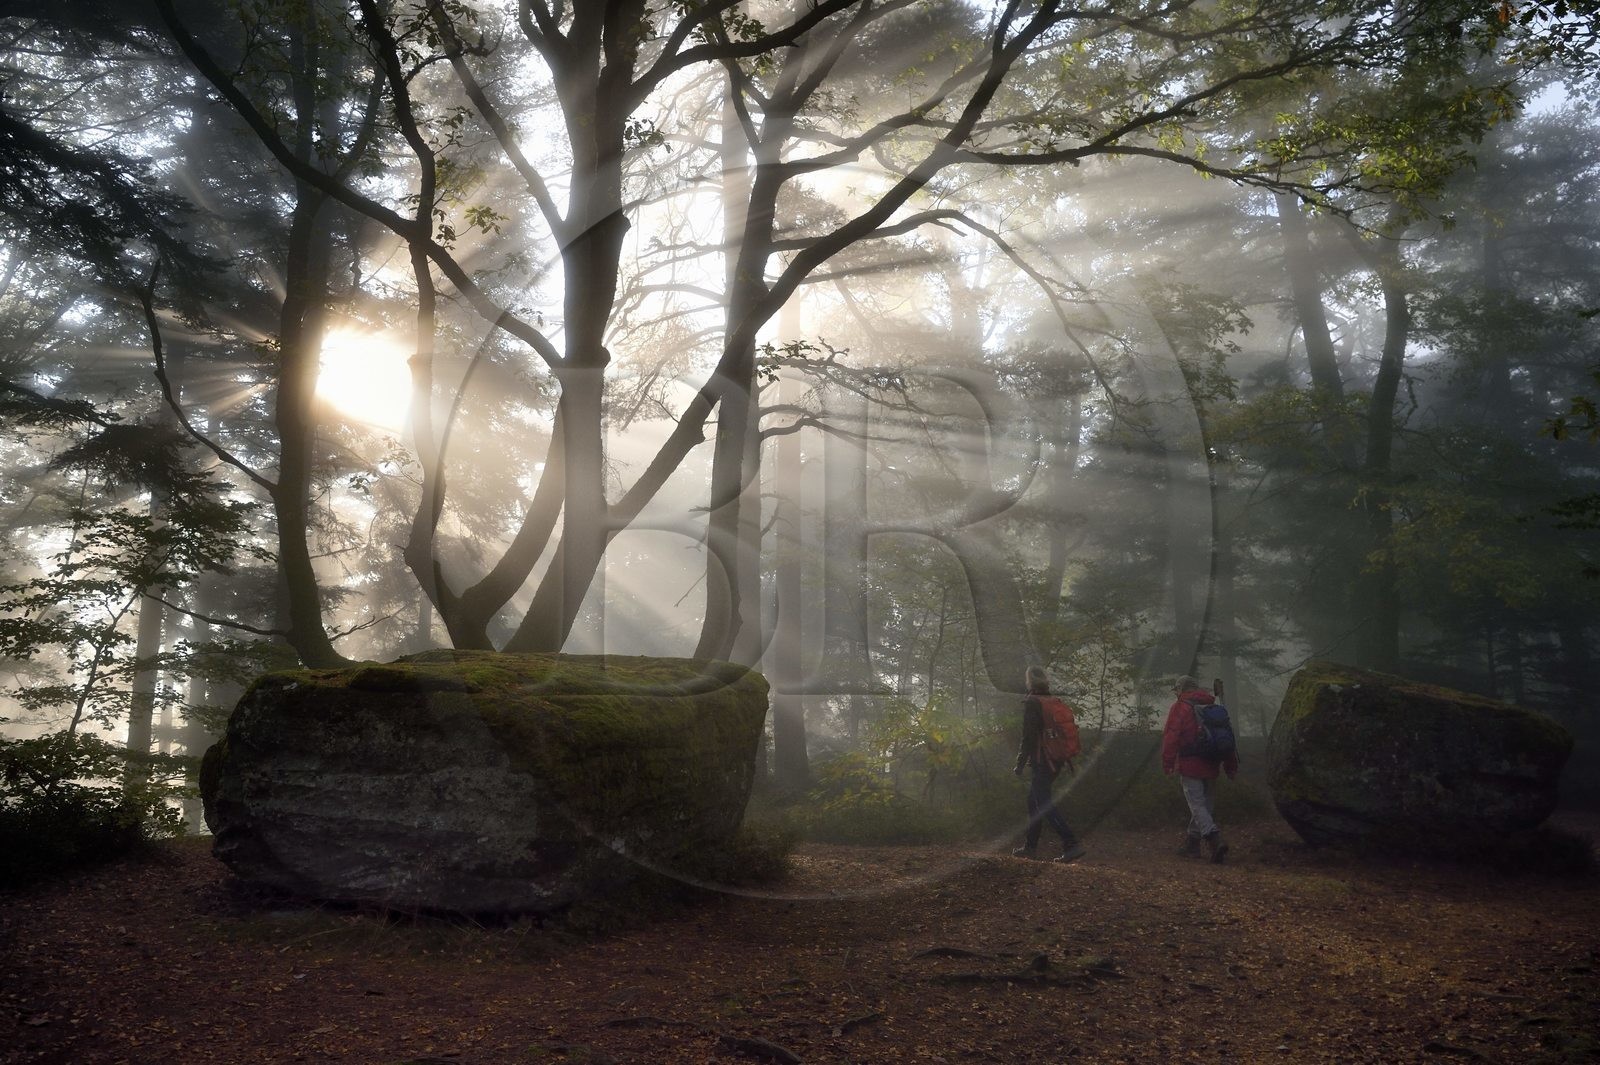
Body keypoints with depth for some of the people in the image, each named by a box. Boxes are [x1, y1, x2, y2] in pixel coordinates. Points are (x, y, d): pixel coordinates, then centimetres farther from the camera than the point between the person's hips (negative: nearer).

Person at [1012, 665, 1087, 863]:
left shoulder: (1032, 703, -12)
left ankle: (1072, 844, -18)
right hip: (1055, 763, 9)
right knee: (1034, 802, 18)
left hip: (1041, 763, -9)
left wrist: (1020, 764, -12)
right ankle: (1031, 847, 23)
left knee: (1045, 805, -8)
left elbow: (1028, 736, -17)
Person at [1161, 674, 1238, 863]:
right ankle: (1192, 844, 22)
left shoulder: (1180, 707, -4)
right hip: (1211, 765, 6)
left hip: (1190, 765, -6)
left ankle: (1215, 840, -24)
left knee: (1197, 806, -6)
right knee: (1206, 804, 14)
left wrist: (1167, 763, -11)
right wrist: (1231, 765, 20)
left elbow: (1170, 736, -13)